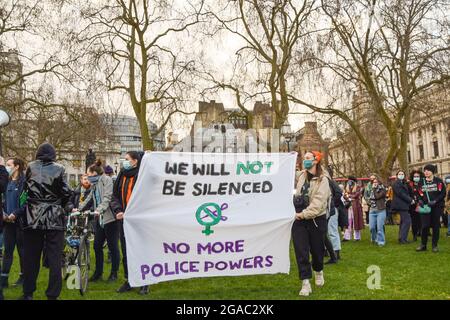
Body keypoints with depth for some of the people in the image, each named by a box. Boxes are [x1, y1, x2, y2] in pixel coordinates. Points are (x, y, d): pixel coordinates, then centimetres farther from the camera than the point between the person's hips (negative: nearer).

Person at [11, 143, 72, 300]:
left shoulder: (30, 167, 3)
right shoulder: (59, 169, -3)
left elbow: (25, 189, 7)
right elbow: (66, 192, -6)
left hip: (32, 218, 2)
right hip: (55, 219, -2)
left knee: (31, 257, 12)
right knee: (55, 258, 3)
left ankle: (28, 293, 21)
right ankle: (52, 294, 5)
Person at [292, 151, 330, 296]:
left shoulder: (322, 180, -11)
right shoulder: (302, 176, 7)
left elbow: (318, 203, -20)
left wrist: (303, 214, -21)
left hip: (316, 220, -4)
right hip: (300, 220, 4)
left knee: (316, 249, 12)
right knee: (301, 251, -4)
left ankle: (318, 272, 42)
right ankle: (305, 284, 3)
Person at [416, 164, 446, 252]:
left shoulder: (438, 181, -1)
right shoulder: (422, 182, 10)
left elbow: (443, 193, -5)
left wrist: (435, 201, -16)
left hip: (437, 206, -2)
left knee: (435, 226, 3)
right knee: (425, 226, -3)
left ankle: (434, 245, 13)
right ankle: (423, 245, 6)